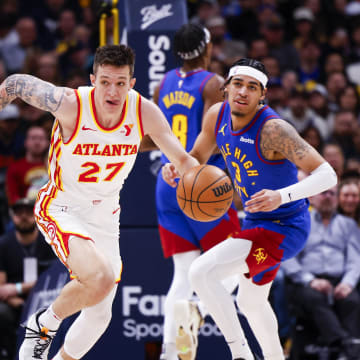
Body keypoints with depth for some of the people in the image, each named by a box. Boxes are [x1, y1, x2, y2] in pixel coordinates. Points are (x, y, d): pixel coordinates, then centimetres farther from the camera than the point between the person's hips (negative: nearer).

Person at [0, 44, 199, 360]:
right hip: (62, 209, -5)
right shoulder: (69, 103, -24)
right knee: (100, 278, -32)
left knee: (99, 314, 11)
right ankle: (43, 324, -5)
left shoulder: (145, 112, -15)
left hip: (105, 216, 5)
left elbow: (182, 159, -9)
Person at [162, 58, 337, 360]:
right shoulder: (217, 115, -5)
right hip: (256, 222, 9)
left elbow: (327, 175, -31)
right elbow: (197, 159, 12)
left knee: (202, 273, -21)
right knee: (250, 302, 27)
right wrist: (175, 168, -12)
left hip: (283, 228, -9)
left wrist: (283, 195, -46)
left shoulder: (273, 129, -27)